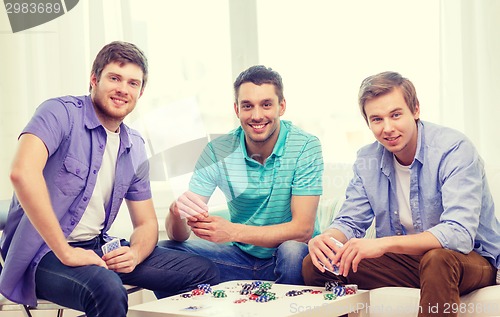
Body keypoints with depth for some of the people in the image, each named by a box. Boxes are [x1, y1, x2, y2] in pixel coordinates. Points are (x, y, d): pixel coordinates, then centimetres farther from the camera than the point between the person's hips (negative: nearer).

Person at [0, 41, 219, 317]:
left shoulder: (135, 148, 9)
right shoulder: (61, 113, -12)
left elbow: (146, 223, 15)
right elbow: (23, 172, -30)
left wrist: (135, 253, -10)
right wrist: (66, 253, -28)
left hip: (96, 247, 7)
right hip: (44, 251, -7)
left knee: (204, 272, 1)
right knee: (108, 289, -38)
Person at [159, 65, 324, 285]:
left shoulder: (306, 147, -15)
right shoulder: (217, 151, -8)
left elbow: (302, 229, -21)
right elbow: (177, 236, -11)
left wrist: (233, 231, -33)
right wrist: (178, 211, -36)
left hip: (292, 257, -2)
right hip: (241, 256, 2)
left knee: (293, 251, -35)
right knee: (163, 252, -16)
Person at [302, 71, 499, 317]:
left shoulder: (454, 149, -21)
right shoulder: (367, 161, 0)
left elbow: (459, 234, -32)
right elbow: (349, 222, 4)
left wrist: (384, 243, -42)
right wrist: (324, 239, -20)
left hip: (471, 258, -5)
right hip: (405, 260, 5)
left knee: (437, 260, -40)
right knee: (315, 264, -9)